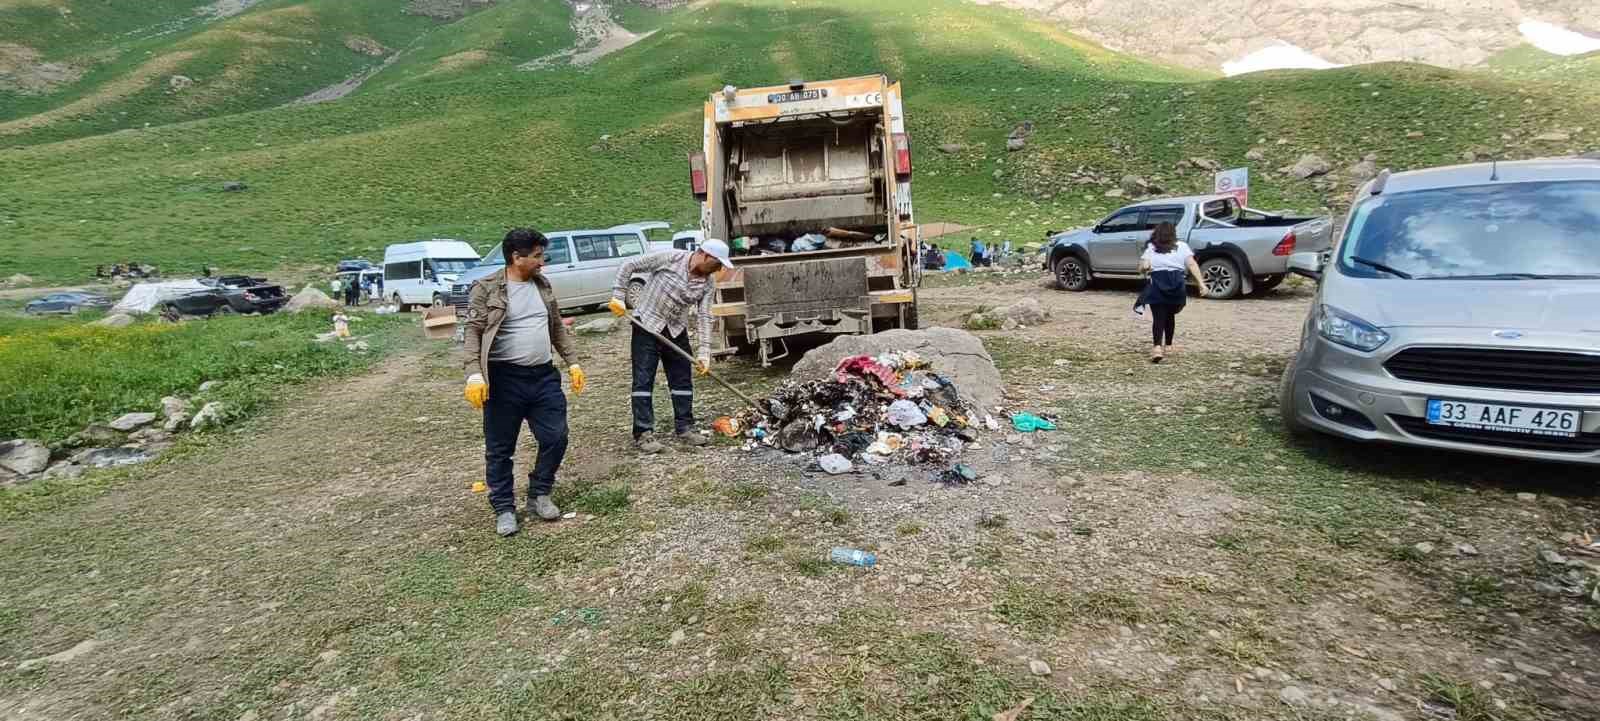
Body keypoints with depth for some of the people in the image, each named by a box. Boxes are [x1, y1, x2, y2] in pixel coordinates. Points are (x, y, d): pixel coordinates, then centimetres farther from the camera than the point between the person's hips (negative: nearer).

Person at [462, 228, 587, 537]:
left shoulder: (543, 285, 10)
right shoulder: (486, 289, -7)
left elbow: (558, 328, 17)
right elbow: (472, 333, -11)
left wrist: (573, 362, 11)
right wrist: (474, 374, -23)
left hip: (544, 376, 5)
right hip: (504, 379, -5)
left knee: (556, 438, 5)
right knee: (500, 448, 5)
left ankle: (539, 496, 24)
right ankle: (504, 508, 19)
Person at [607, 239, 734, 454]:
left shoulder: (708, 284, -5)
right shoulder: (670, 258, -18)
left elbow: (704, 317, -8)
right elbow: (629, 266, -11)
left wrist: (704, 352, -17)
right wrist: (617, 296, -16)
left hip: (676, 331, 5)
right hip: (647, 325, -5)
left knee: (682, 380, 8)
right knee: (643, 380, -4)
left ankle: (685, 427, 19)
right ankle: (643, 433, 1)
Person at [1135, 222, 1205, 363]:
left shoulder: (1150, 249, 9)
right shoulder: (1182, 246, 11)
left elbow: (1142, 267, -5)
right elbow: (1192, 265, 0)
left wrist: (1145, 267, 17)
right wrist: (1201, 282, -4)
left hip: (1157, 286, -2)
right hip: (1177, 286, 2)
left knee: (1158, 317, -5)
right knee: (1170, 316, 19)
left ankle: (1157, 347, -24)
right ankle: (1167, 346, 29)